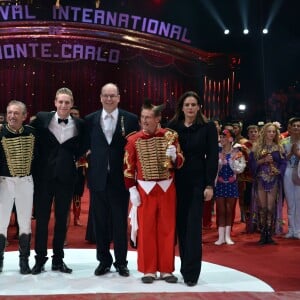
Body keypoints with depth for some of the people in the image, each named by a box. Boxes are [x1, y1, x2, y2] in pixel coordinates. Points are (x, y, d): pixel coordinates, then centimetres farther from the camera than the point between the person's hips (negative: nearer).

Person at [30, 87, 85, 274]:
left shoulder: (79, 124, 0)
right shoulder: (42, 119, -3)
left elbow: (81, 149, 12)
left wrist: (79, 159, -4)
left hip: (66, 177, 1)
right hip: (44, 176, -1)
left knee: (62, 219, 9)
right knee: (42, 217, 6)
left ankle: (58, 259, 20)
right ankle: (40, 259, 17)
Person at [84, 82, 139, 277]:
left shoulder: (131, 119, 0)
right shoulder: (90, 119, 6)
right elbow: (86, 146, 13)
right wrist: (88, 155, -4)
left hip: (120, 178, -2)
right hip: (98, 178, 2)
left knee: (120, 222, 6)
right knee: (100, 222, 9)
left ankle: (121, 262, 18)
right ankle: (104, 261, 22)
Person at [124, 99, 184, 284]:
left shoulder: (170, 136, -2)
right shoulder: (133, 140, -2)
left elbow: (180, 163, 1)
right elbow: (129, 168, -1)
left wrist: (174, 156, -20)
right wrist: (132, 190, -6)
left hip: (167, 188, 1)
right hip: (145, 189, 0)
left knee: (167, 229, 5)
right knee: (146, 230, 3)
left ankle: (166, 269, 15)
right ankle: (148, 270, 13)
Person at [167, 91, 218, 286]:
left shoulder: (208, 127, 0)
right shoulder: (173, 127, 5)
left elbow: (212, 157, -2)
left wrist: (210, 185, -9)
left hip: (198, 182, -2)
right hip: (177, 182, 2)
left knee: (193, 226, -5)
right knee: (181, 225, 6)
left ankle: (191, 272, 0)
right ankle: (185, 266, 18)